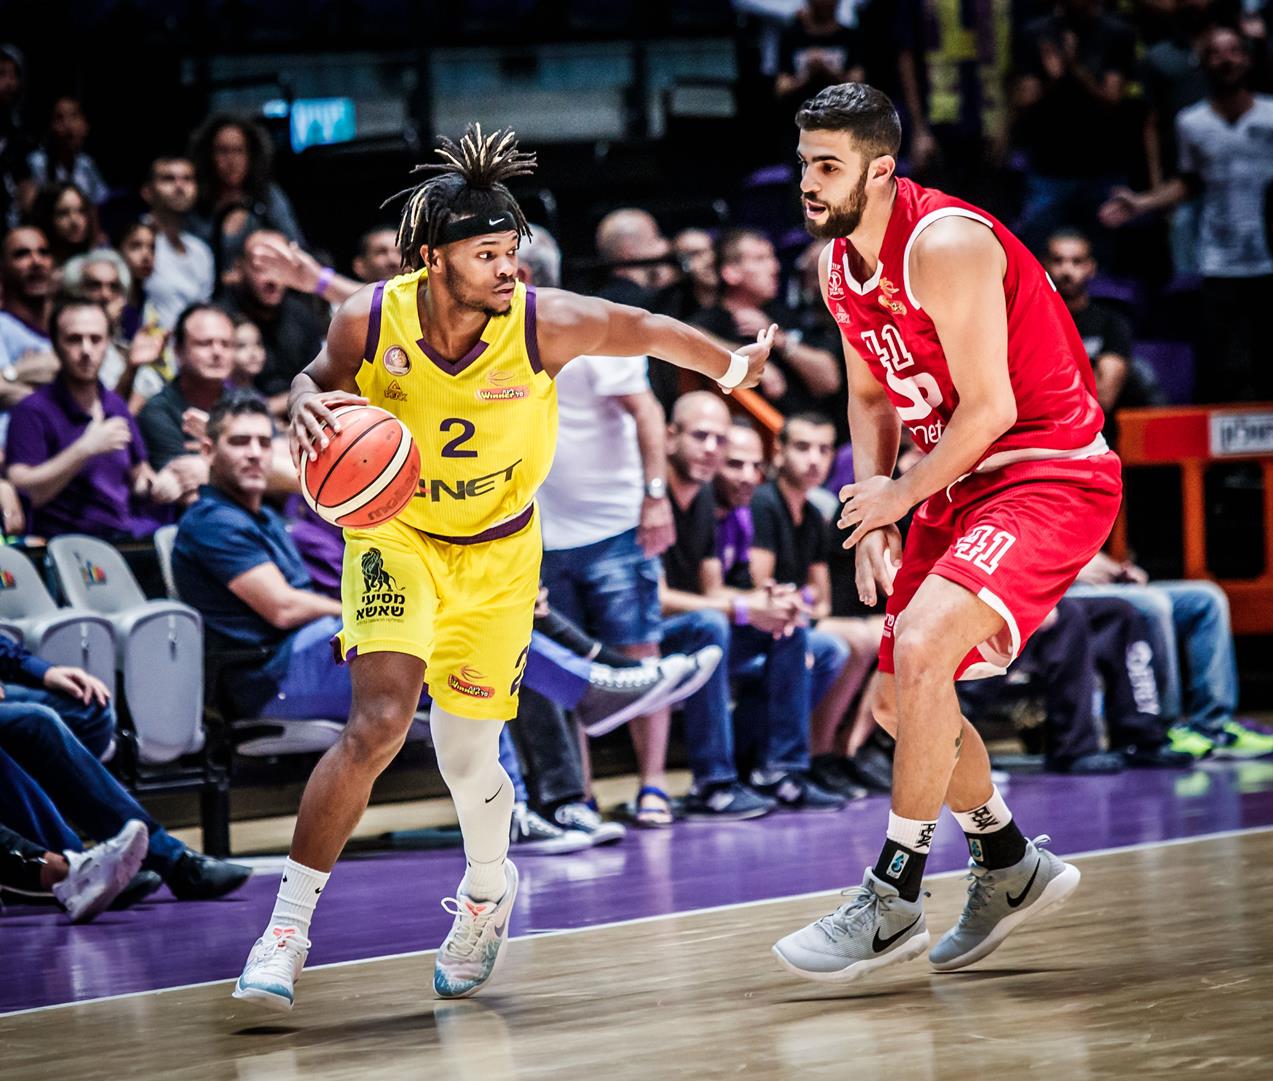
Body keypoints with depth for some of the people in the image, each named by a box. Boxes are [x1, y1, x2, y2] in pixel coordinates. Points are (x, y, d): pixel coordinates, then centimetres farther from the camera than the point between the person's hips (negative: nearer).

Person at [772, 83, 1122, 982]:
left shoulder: (946, 245, -23)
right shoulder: (839, 265, 4)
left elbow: (990, 407, -23)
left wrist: (903, 496, -12)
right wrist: (874, 514, 4)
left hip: (1052, 475, -10)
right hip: (961, 482, 10)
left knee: (922, 647, -27)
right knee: (900, 703, 11)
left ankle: (894, 903, -19)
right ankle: (1012, 867, 33)